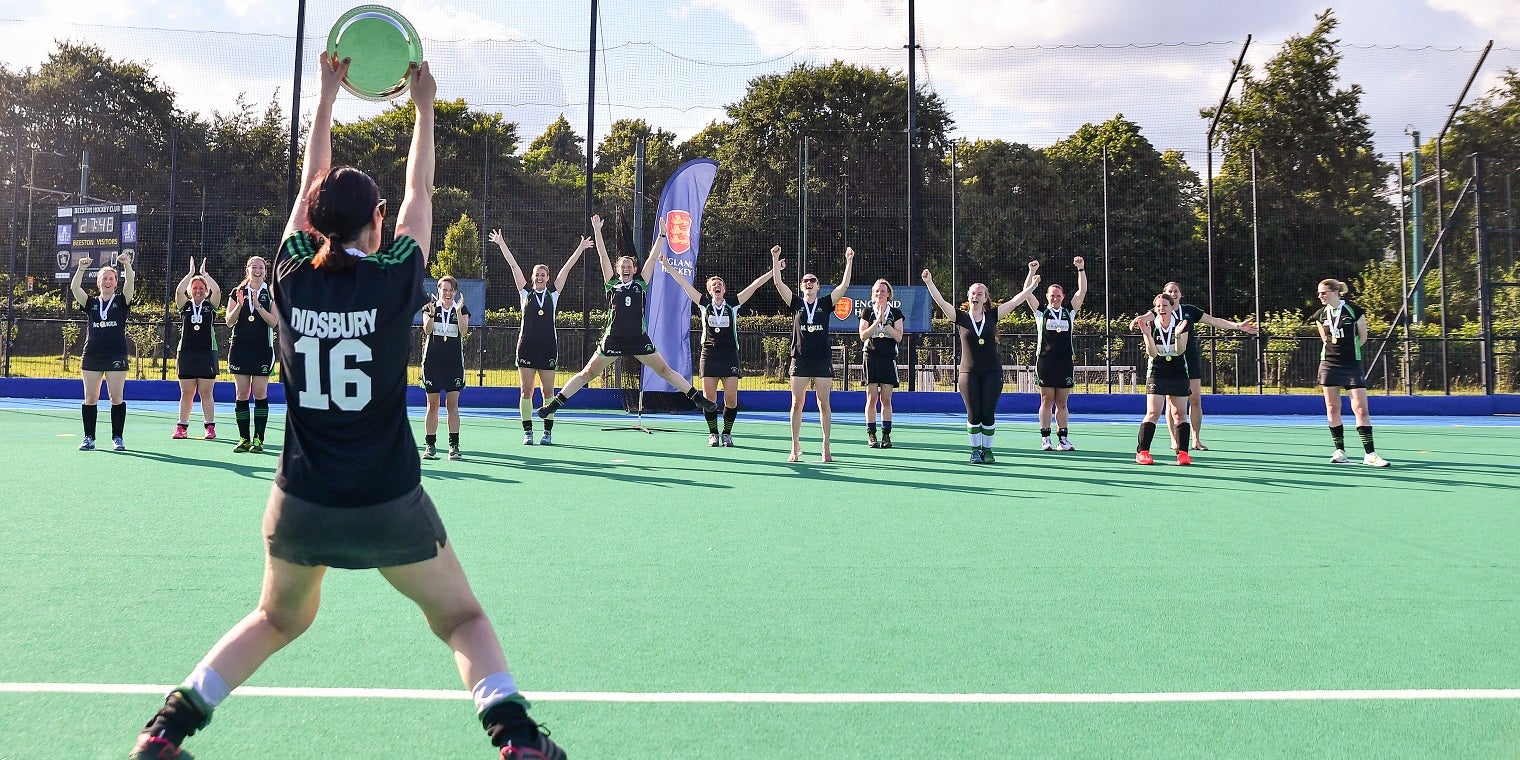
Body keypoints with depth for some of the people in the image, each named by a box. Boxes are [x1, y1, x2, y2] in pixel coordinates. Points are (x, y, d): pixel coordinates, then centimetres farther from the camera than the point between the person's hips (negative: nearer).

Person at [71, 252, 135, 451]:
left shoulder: (122, 302, 8)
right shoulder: (90, 303, 13)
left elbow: (130, 283, -9)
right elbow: (74, 288, -3)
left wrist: (127, 264, -25)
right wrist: (81, 269, -18)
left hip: (116, 356, -2)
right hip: (91, 356, 2)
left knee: (117, 397, -2)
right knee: (90, 398, 3)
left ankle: (117, 438, 4)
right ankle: (89, 438, 8)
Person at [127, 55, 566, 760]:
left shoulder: (292, 275, -3)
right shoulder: (394, 278, -9)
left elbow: (312, 180, 11)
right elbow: (421, 193, 7)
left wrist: (327, 90, 21)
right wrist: (424, 106, 18)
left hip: (301, 504, 3)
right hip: (390, 504, -3)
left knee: (278, 619, 29)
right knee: (463, 618, 14)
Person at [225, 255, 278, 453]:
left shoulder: (271, 293, 5)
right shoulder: (238, 292, 10)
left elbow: (274, 322, -5)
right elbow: (229, 322, 5)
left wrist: (258, 305, -15)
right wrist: (239, 305, -11)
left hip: (263, 349, -2)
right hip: (240, 348, 2)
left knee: (260, 394, -3)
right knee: (242, 394, 1)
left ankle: (258, 439, 0)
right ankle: (243, 439, 6)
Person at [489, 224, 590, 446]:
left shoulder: (553, 293, 8)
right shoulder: (526, 292, 7)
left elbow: (567, 267, 5)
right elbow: (513, 265, 6)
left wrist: (581, 247, 5)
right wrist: (501, 244, 7)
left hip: (548, 347, 0)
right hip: (526, 346, 0)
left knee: (547, 390, 2)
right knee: (526, 390, 0)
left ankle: (548, 432, 7)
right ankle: (527, 431, 5)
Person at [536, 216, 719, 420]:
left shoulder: (641, 283, 9)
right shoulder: (612, 283, 8)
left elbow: (652, 258, 9)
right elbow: (603, 256, 6)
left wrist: (661, 235, 7)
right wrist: (597, 232, 4)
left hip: (639, 339, 1)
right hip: (613, 340, 0)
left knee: (665, 370, 3)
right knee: (588, 373, 3)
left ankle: (698, 398, 7)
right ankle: (554, 403, 7)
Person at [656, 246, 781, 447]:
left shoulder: (733, 304, 4)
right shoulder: (704, 304, 5)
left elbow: (754, 285, 0)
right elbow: (684, 283, 4)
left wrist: (773, 271, -4)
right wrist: (668, 266, 1)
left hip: (730, 356, 0)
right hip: (709, 355, 0)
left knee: (731, 398, -5)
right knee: (709, 398, -1)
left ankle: (727, 434, 12)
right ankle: (713, 434, 14)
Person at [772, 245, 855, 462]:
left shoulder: (825, 304, 8)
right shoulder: (796, 304, 9)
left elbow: (844, 284, 1)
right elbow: (778, 283, 1)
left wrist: (849, 261, -5)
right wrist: (775, 259, -5)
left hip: (823, 360, 0)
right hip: (800, 360, 1)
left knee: (824, 404, 1)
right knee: (797, 404, 0)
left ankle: (826, 448, 5)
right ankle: (795, 447, 7)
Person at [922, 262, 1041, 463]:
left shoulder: (993, 316, 6)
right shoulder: (960, 317, 4)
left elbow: (1019, 298, 5)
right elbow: (940, 301, -6)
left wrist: (1031, 273, -1)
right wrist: (929, 282, -18)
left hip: (992, 373, 0)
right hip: (969, 373, 0)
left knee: (988, 413, -1)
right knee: (973, 414, -2)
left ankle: (987, 450, 13)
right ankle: (975, 450, 11)